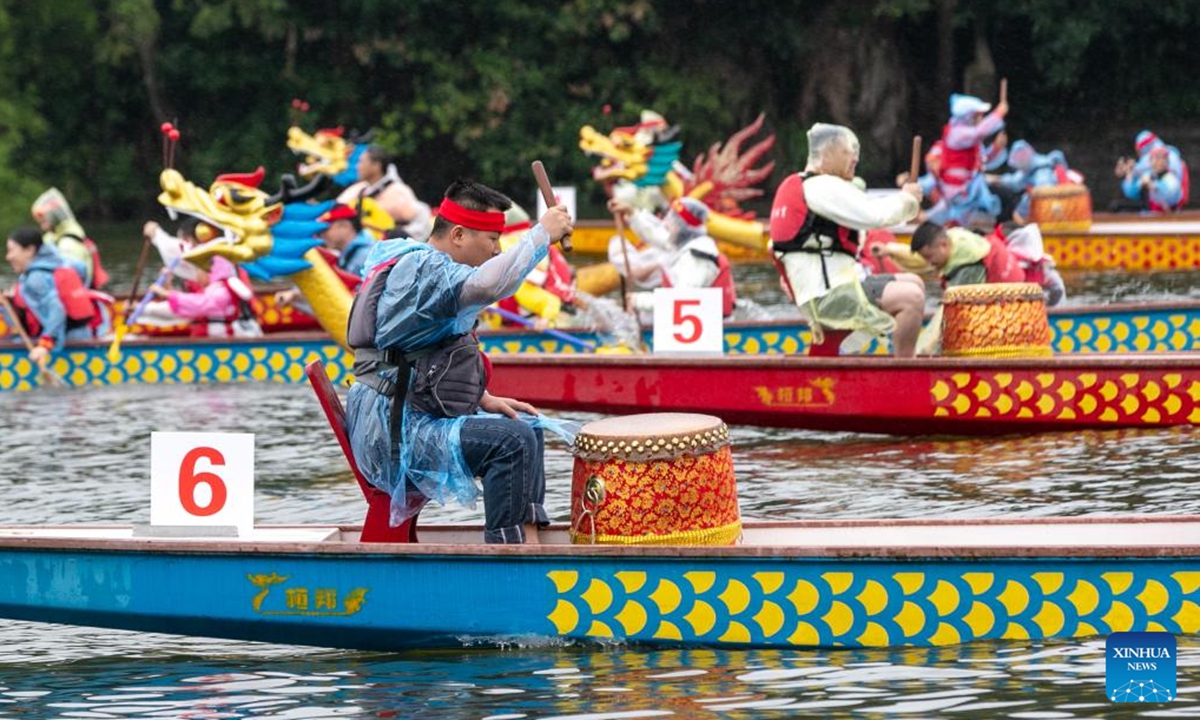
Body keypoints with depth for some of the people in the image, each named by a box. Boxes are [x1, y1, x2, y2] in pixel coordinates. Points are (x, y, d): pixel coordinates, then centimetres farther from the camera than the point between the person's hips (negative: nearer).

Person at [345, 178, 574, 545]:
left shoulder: (423, 264, 17)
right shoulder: (422, 269, -17)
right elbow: (489, 285, -37)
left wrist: (485, 400, 11)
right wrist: (543, 233, -26)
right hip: (395, 432, -11)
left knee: (527, 426, 19)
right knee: (512, 441, -24)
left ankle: (527, 538, 12)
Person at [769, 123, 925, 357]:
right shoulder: (822, 187, -13)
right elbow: (875, 216, -19)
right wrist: (907, 199, -2)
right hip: (826, 296, -11)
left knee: (913, 283, 16)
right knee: (911, 297, -21)